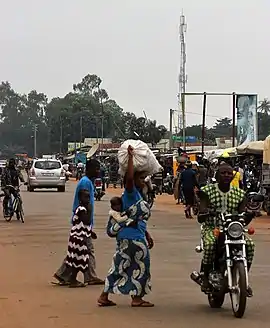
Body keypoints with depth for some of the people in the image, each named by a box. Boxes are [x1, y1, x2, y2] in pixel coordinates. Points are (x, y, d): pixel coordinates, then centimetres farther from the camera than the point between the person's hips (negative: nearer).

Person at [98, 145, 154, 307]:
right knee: (140, 267, 2)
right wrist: (131, 157, -29)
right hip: (133, 238, -10)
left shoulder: (137, 195, 18)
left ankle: (104, 296, 13)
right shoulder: (131, 193, -11)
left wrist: (147, 235, 24)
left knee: (120, 267, 11)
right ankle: (137, 298, 11)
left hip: (127, 237, 10)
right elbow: (129, 178, -33)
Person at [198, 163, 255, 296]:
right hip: (211, 228, -3)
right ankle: (206, 278, -12)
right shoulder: (207, 191, -3)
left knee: (250, 244, -23)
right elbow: (200, 217, -11)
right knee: (210, 244, -36)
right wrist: (202, 214, -35)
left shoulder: (239, 193, 7)